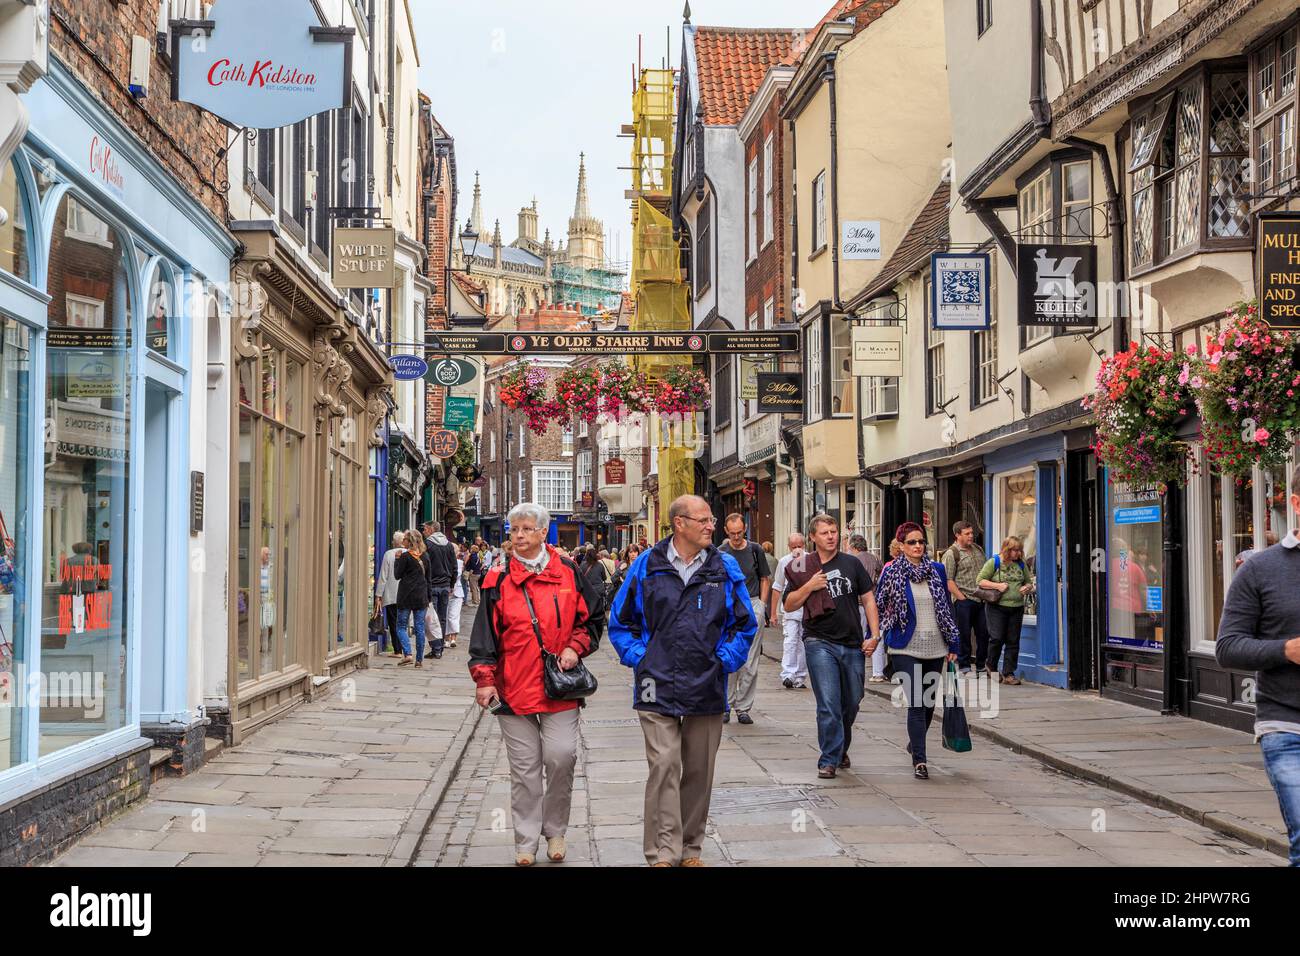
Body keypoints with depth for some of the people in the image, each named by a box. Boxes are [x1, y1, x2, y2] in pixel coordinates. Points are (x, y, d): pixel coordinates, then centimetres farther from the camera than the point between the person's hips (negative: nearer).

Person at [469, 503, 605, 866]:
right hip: (515, 688, 0)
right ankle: (526, 841, 14)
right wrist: (484, 679, -7)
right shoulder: (499, 581, 2)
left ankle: (555, 830, 15)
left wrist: (575, 647, -3)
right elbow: (485, 633, 0)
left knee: (561, 758, -7)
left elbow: (594, 617, 12)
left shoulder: (567, 573, 3)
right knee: (524, 768, 4)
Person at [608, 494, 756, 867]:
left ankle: (691, 848, 24)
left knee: (699, 770, 10)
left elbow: (744, 624, 12)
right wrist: (639, 657, -1)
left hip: (707, 687, 3)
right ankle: (662, 853, -5)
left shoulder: (726, 568, 4)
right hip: (658, 687, -2)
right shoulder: (646, 566, -1)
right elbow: (620, 622, 9)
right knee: (664, 766, -10)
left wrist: (726, 658, 0)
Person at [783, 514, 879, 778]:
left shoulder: (851, 563, 6)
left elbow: (868, 600, 9)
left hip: (853, 644, 3)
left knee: (852, 702, 12)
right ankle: (829, 759, -2)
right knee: (828, 705, -10)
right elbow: (789, 605, 4)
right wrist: (809, 586, -11)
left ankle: (841, 749, 33)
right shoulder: (804, 568, 3)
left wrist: (874, 635, 0)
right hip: (820, 643, -3)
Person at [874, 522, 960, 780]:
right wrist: (873, 638, 0)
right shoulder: (891, 572, -1)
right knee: (916, 703, -11)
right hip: (906, 648, -4)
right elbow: (879, 607, 5)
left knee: (928, 702, 15)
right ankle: (919, 760, -8)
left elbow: (948, 608, 11)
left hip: (935, 647, 4)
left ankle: (915, 741, 40)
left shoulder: (937, 570, 7)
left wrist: (953, 645, 10)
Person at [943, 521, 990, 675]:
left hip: (981, 599, 7)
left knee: (983, 633, 9)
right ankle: (964, 667, 10)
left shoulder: (978, 549, 15)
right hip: (964, 600, -6)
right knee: (964, 634, 0)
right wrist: (962, 598, -14)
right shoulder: (951, 554, -7)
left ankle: (982, 666, 19)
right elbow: (948, 581, -12)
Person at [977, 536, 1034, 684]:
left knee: (1013, 641, 3)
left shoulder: (1021, 565, 12)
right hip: (997, 607, -4)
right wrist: (997, 586, -15)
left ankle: (1008, 673, 9)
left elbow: (1029, 582, 22)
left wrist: (1027, 588, -1)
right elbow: (980, 581, -4)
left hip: (1017, 608, 5)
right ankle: (992, 668, 16)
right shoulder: (994, 562, -2)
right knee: (997, 638, -7)